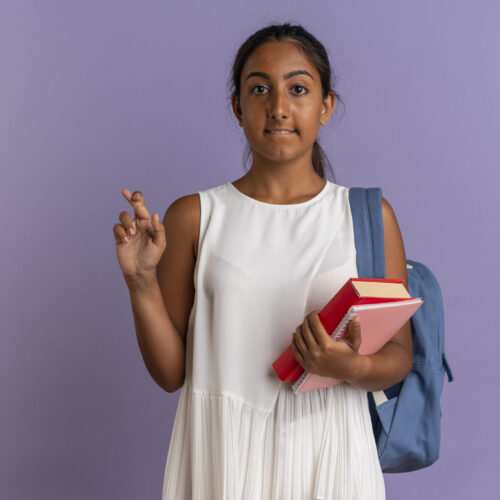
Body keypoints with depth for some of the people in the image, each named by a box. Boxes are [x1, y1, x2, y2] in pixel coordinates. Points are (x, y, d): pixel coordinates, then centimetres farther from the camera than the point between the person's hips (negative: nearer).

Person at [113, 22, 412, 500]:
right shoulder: (193, 216, -1)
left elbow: (400, 355, 2)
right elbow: (171, 373, -1)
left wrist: (350, 367, -18)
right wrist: (141, 282, -14)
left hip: (327, 455, 1)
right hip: (222, 453, 0)